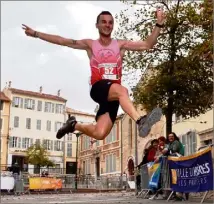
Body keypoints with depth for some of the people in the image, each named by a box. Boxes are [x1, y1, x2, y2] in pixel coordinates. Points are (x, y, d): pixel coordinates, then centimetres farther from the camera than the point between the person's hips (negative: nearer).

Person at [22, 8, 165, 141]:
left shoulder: (120, 45, 12)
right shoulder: (90, 45, 11)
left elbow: (147, 44, 5)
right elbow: (61, 41, 9)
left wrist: (159, 24, -8)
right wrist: (36, 33, 6)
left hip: (114, 94, 3)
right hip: (98, 88, -2)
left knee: (99, 134, -6)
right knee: (122, 90, -37)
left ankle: (74, 125, 22)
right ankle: (140, 120, -51)